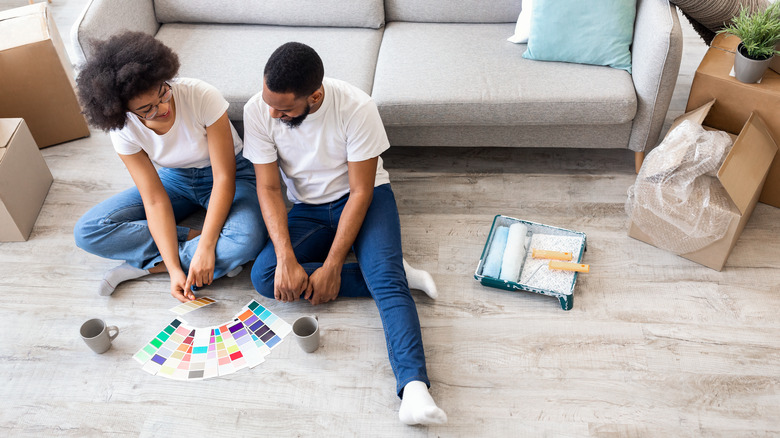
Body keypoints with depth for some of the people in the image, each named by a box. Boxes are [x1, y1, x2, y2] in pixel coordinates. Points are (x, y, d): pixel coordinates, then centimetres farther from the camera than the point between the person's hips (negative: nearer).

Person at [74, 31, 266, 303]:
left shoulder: (201, 97, -30)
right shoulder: (124, 130, -19)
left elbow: (224, 178, -27)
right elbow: (155, 200, -19)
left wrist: (206, 248, -32)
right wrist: (173, 268, -29)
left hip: (229, 176, -3)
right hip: (173, 179, 3)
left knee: (246, 241, -37)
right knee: (87, 231, -15)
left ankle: (144, 265, -18)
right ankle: (193, 238, -16)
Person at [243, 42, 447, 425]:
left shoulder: (357, 108, -25)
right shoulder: (258, 111, -16)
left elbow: (360, 190, -20)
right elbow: (268, 188, -12)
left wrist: (331, 266, -24)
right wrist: (287, 259, -25)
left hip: (364, 198, -3)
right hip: (307, 209, 4)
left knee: (385, 277, -30)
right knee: (264, 276, -21)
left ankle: (414, 387, -41)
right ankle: (398, 273, -18)